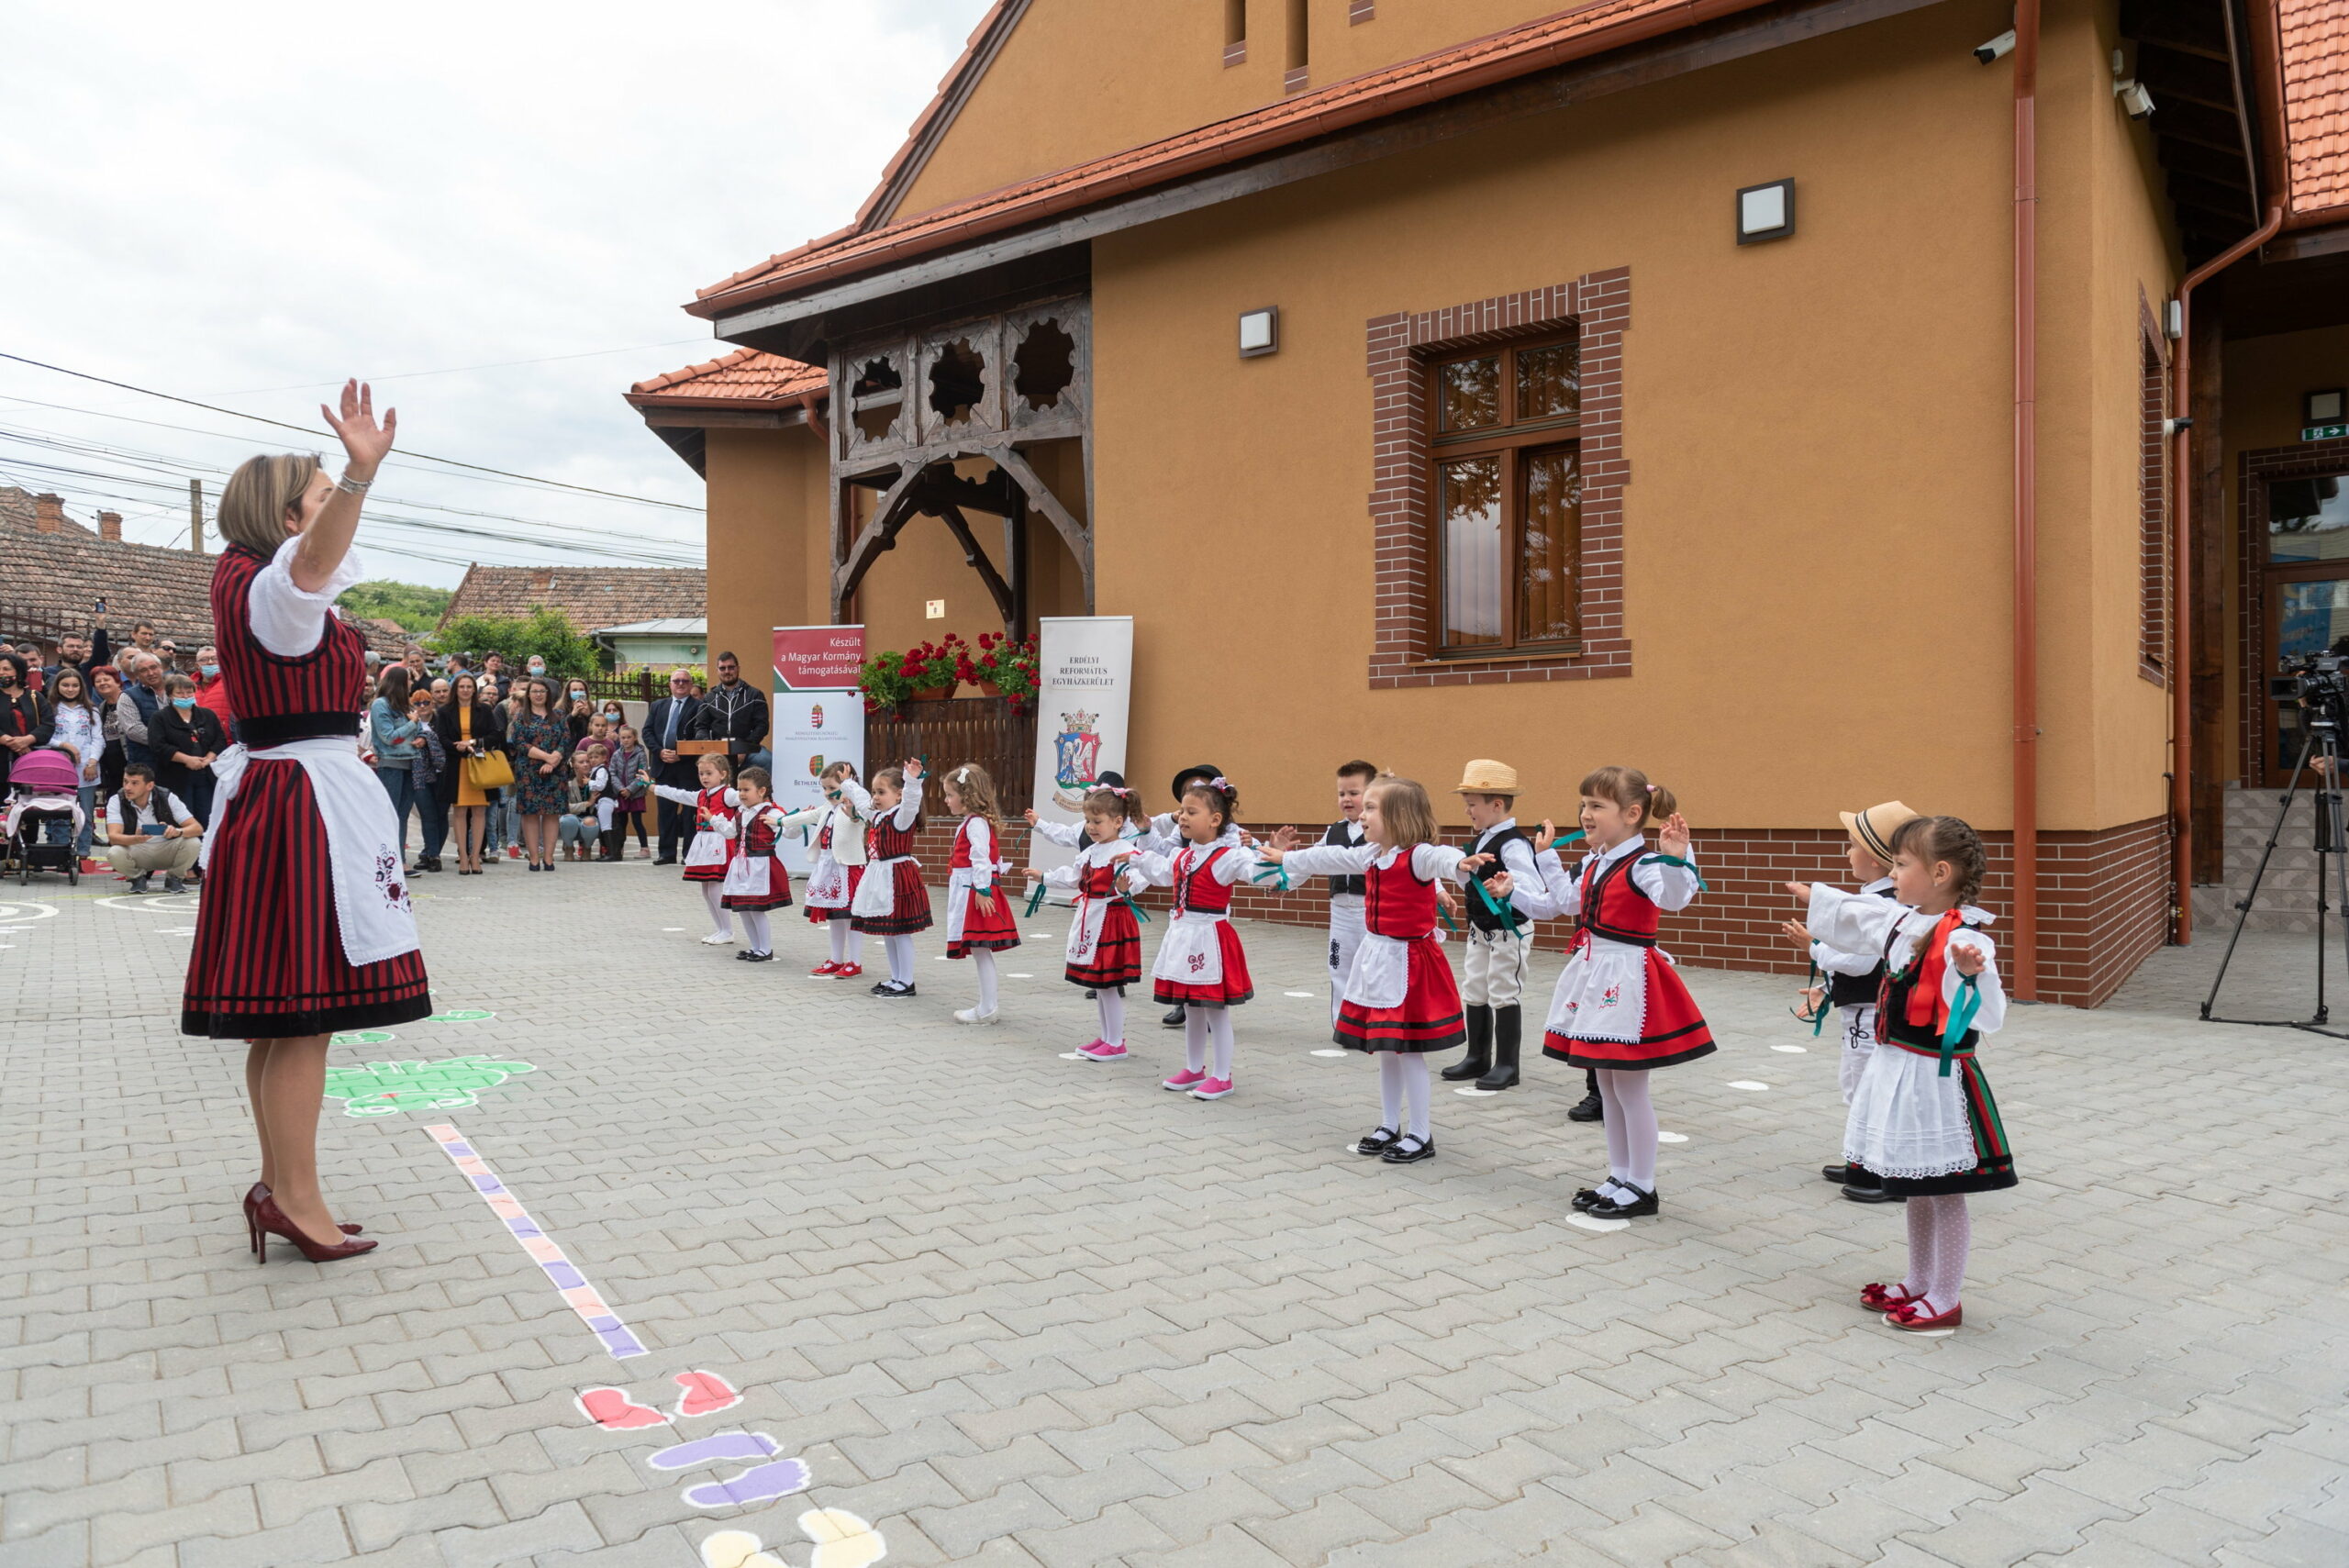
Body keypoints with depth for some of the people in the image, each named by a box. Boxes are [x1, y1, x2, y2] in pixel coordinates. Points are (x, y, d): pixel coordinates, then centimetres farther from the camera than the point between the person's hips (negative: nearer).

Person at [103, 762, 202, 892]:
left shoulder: (167, 798, -12)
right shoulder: (117, 801, -11)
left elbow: (198, 828, -18)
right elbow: (113, 836, -23)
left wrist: (177, 832, -41)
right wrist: (136, 839, -45)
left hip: (166, 852, 0)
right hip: (136, 853, 0)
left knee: (192, 843, -29)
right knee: (114, 853, -32)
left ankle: (174, 878, 0)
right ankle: (137, 877, 2)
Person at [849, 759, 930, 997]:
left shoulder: (901, 816, -15)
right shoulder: (878, 816, 12)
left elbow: (910, 801, -37)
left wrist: (913, 781, -52)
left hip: (898, 877, -10)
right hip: (879, 878, 10)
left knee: (900, 931, -3)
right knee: (887, 932, 15)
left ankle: (906, 983, 5)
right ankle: (896, 978, 26)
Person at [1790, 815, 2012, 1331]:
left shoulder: (1963, 939, -22)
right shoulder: (1904, 921, 5)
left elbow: (1986, 1017, -31)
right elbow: (1857, 915, 27)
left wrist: (1971, 973, -50)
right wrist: (1815, 896, 41)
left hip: (1936, 1080, -9)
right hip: (1897, 1070, 9)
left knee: (1944, 1193, 5)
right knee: (1914, 1189, 21)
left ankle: (1945, 1300, 19)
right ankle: (1918, 1284, 36)